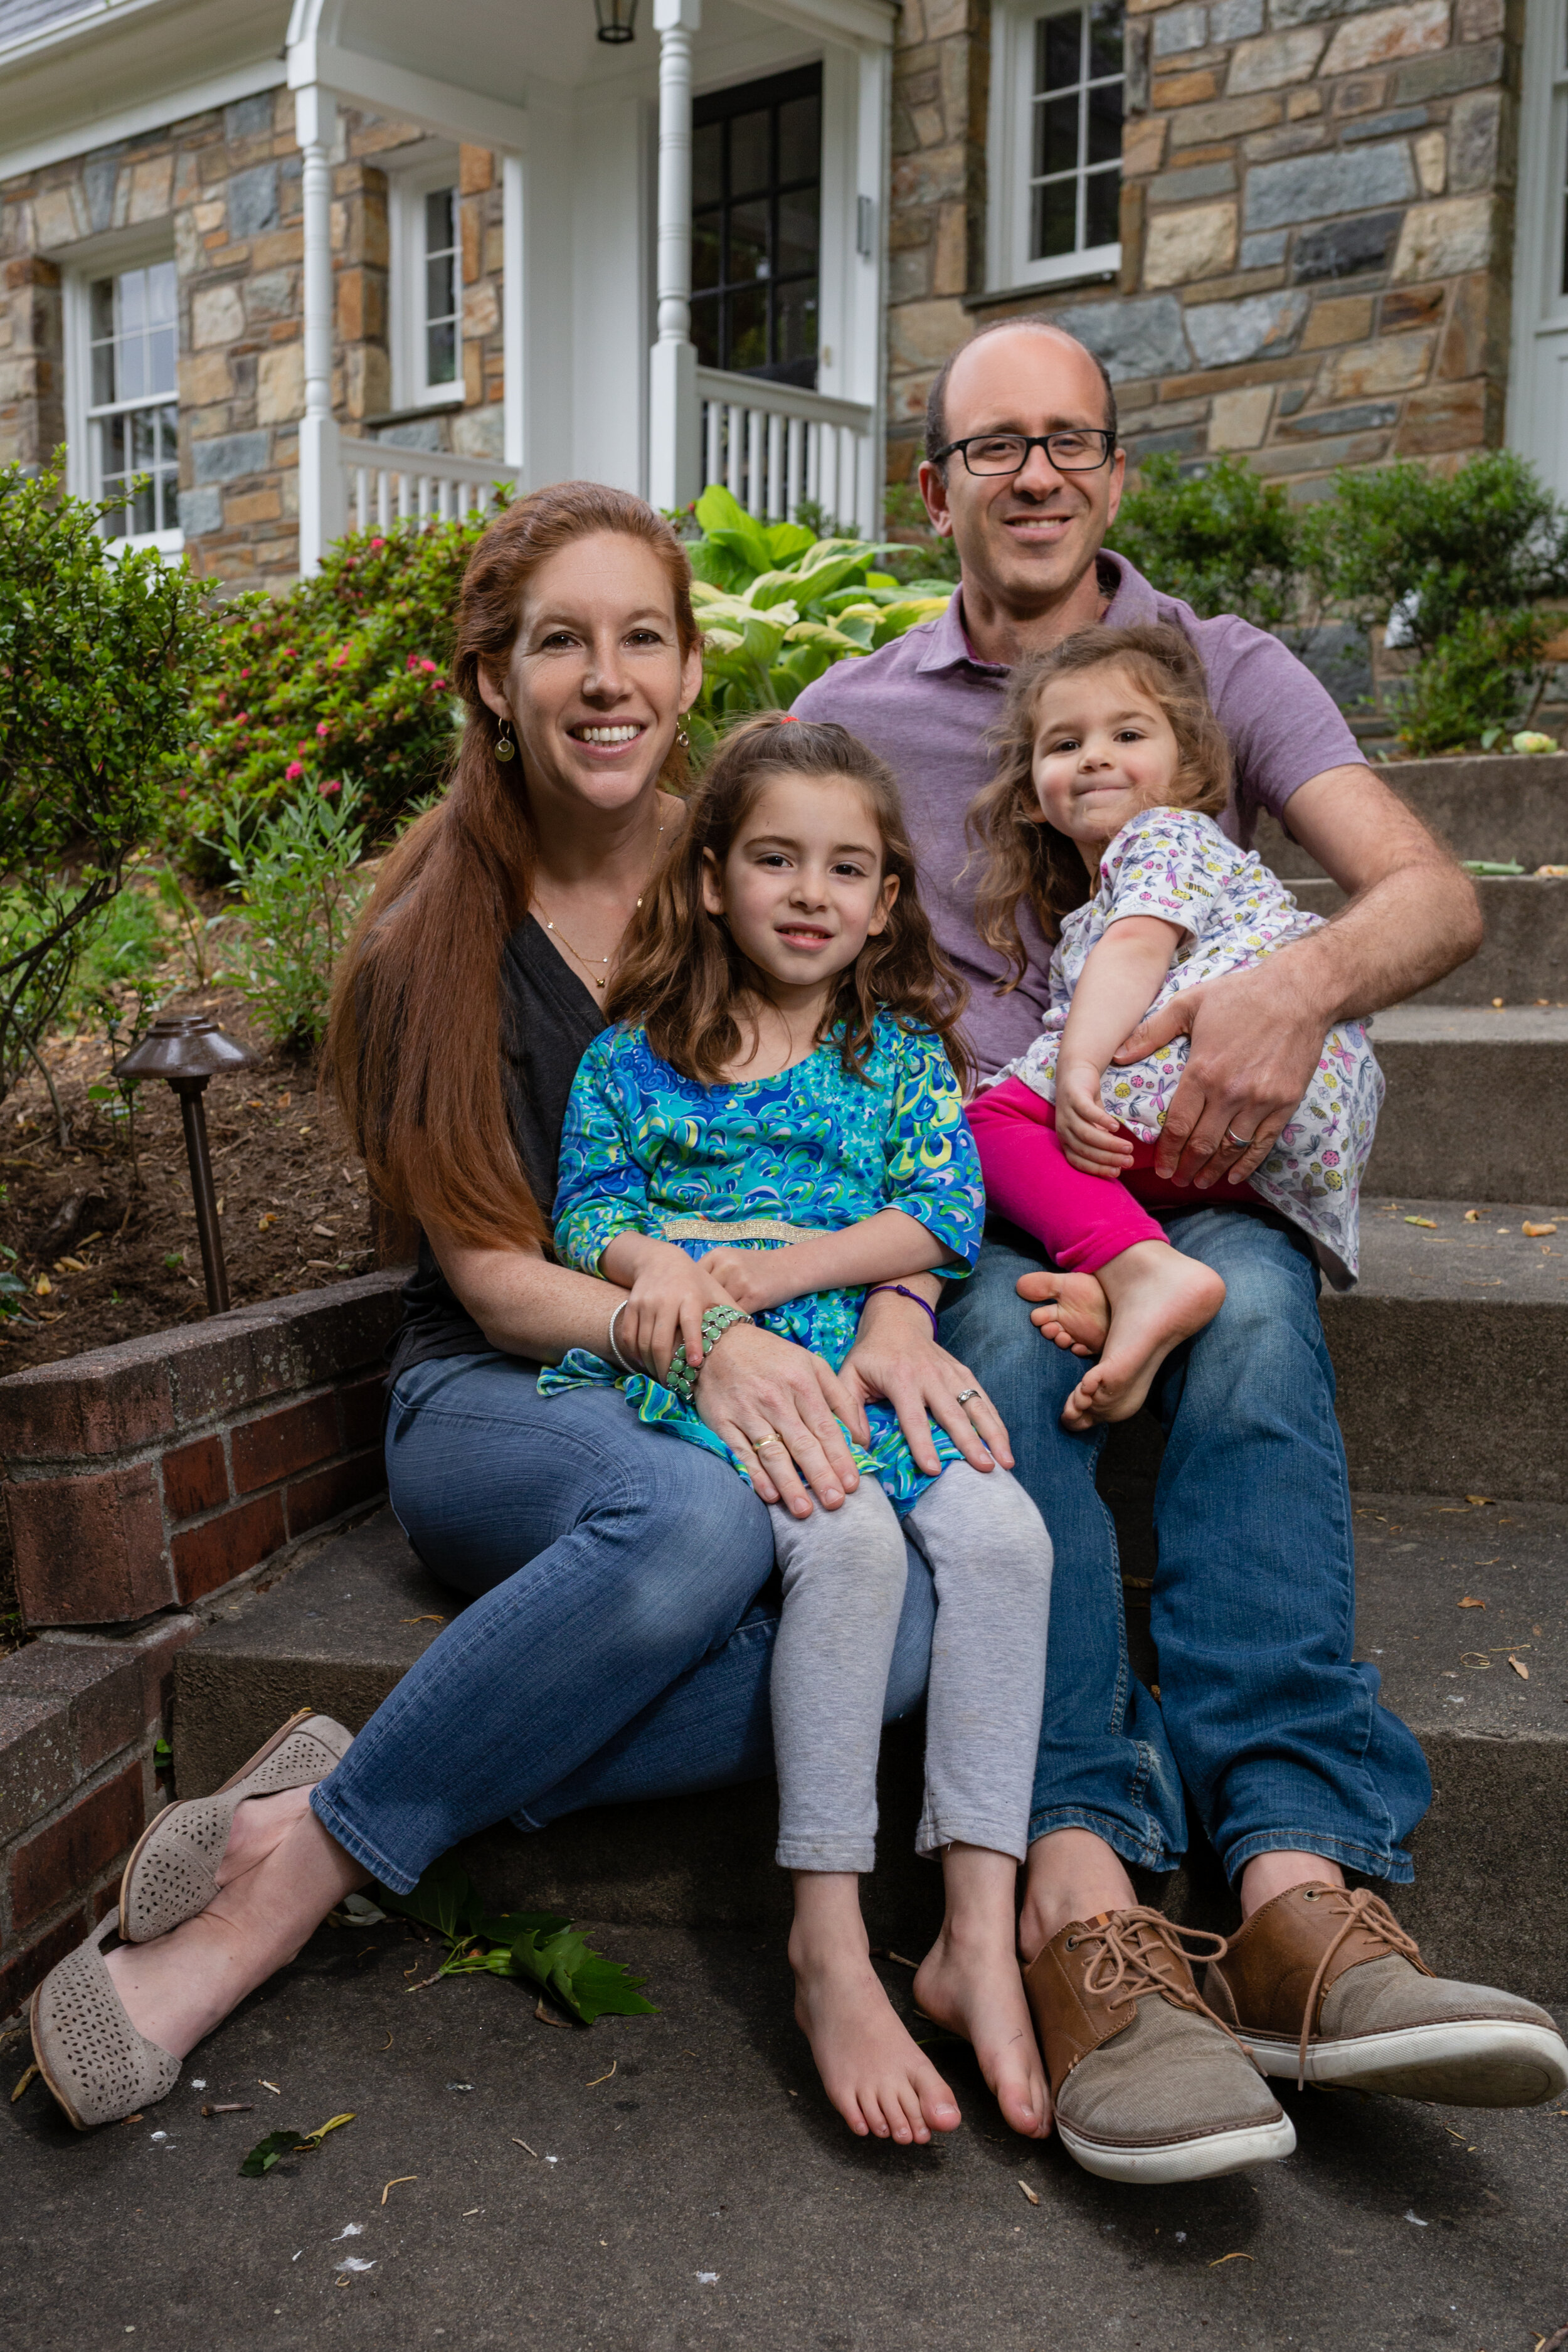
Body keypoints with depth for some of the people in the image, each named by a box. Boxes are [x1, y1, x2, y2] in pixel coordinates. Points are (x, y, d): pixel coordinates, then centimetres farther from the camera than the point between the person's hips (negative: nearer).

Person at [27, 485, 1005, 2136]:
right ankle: (287, 1878, -23)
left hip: (758, 1397, 3)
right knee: (691, 1516, -39)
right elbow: (490, 1273, -7)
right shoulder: (437, 941, -2)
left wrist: (894, 1313, -17)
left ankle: (331, 1816, -25)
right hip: (500, 1398, -3)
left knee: (916, 1612, -31)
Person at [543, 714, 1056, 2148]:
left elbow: (947, 1215, 3)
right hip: (701, 1377, -2)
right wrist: (652, 1263, -17)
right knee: (848, 1543, -32)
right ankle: (830, 1952, -24)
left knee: (1004, 1532, -26)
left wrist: (774, 1267, -11)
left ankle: (982, 1939, -22)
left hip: (868, 1361, 3)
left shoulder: (904, 1049, 16)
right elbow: (586, 1207, 8)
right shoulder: (638, 1049, 14)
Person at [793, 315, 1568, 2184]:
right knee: (1008, 1325, -34)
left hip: (1192, 1181, 0)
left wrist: (1305, 978, -28)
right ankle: (1085, 1903, -47)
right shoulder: (851, 716, 15)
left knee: (1255, 1303, -34)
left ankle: (1296, 1887, -44)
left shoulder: (1226, 669, 11)